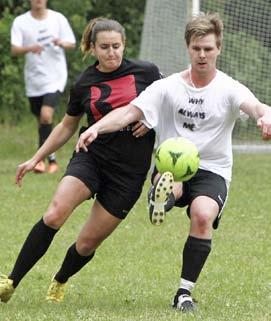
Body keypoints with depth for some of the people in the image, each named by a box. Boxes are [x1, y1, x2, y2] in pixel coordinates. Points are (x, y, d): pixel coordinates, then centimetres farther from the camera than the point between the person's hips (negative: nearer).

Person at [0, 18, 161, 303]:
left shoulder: (145, 73, -1)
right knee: (54, 215, -24)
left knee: (88, 243, 0)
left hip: (130, 170, -1)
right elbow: (67, 126, 19)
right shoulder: (83, 84, 4)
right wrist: (35, 159, 17)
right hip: (91, 158, 1)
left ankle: (59, 283, 32)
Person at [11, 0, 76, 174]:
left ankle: (41, 158, -12)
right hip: (33, 79, 3)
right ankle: (52, 159, 23)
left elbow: (72, 43, 4)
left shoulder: (58, 19, -1)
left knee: (46, 115, -20)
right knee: (41, 119, 10)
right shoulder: (20, 22, -1)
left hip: (55, 77, -3)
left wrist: (61, 43, -20)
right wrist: (29, 48, -31)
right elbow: (15, 49, -9)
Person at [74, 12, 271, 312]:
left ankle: (184, 292, -20)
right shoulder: (168, 87, 5)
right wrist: (96, 128, -24)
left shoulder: (228, 89, 0)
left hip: (213, 170, -2)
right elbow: (129, 111, -4)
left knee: (203, 215, -28)